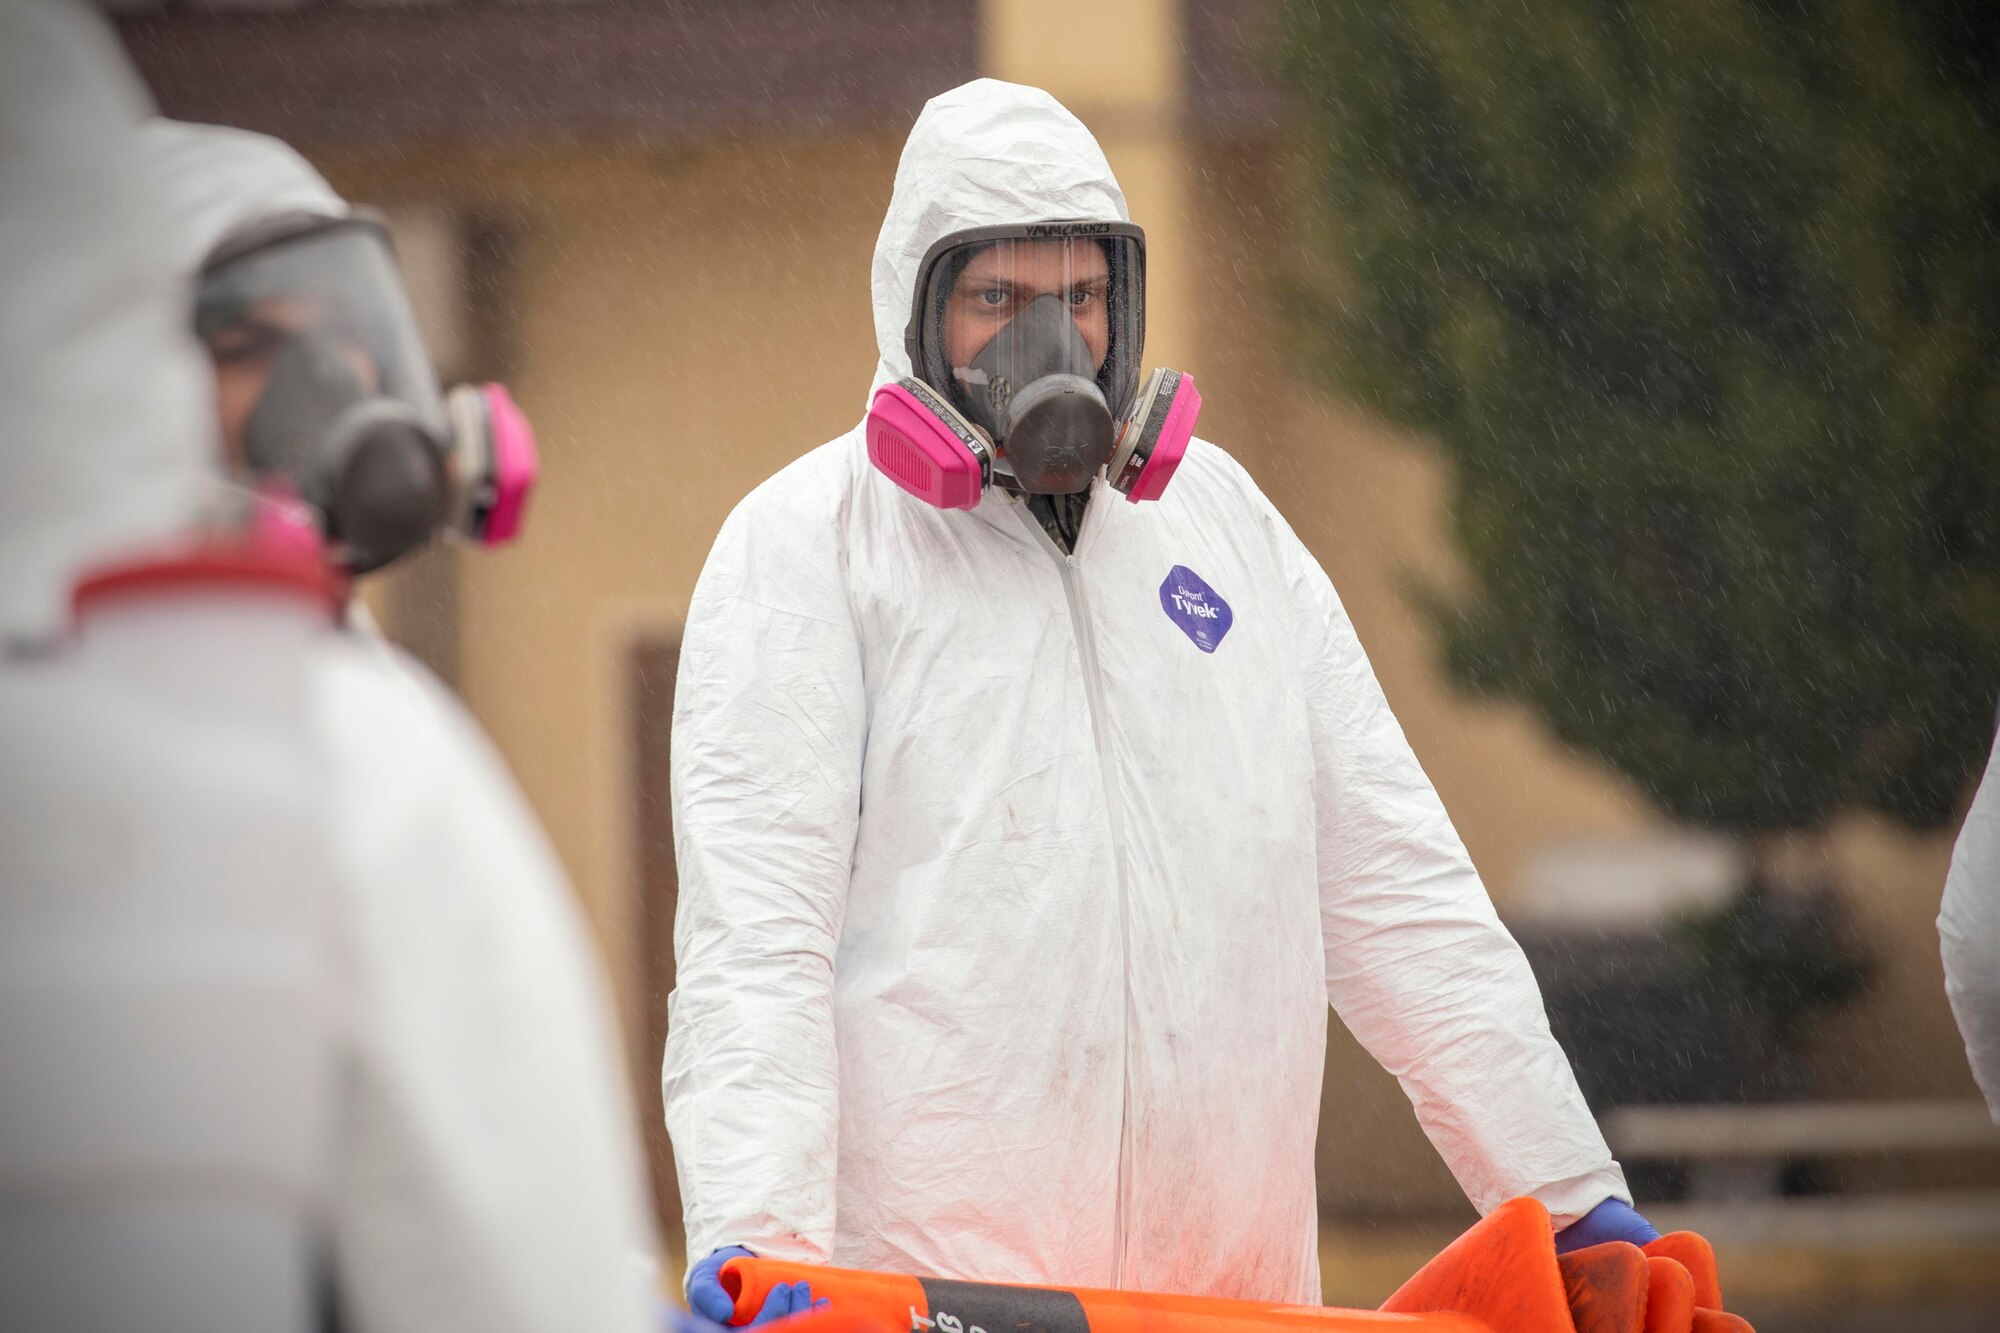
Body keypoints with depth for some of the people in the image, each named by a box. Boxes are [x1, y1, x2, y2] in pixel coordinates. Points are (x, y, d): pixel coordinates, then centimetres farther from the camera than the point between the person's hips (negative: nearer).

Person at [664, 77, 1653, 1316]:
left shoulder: (1221, 514, 16)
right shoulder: (804, 545, 1)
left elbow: (1392, 882, 18)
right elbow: (754, 927, -9)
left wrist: (1570, 1189, 12)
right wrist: (752, 1237, -24)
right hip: (928, 1280, -4)